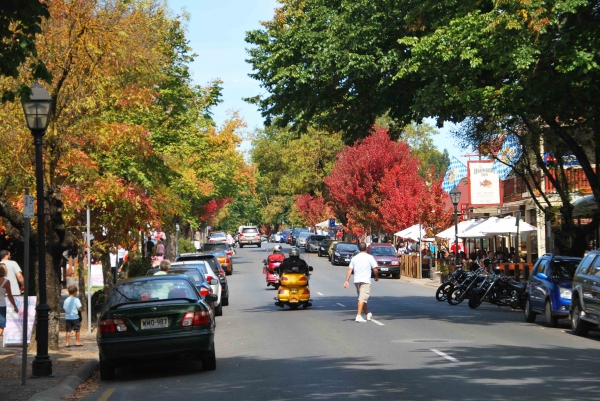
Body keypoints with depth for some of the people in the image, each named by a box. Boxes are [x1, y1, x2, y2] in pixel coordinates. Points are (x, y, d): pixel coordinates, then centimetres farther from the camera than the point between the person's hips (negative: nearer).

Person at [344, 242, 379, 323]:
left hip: (356, 281, 5)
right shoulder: (370, 257, -3)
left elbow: (349, 270, 4)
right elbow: (375, 269, -5)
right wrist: (377, 277, 13)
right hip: (365, 280, -5)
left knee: (362, 298, 18)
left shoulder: (354, 258, 10)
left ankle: (368, 314, 32)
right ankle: (358, 316, -19)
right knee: (362, 298, -9)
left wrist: (346, 280, 2)